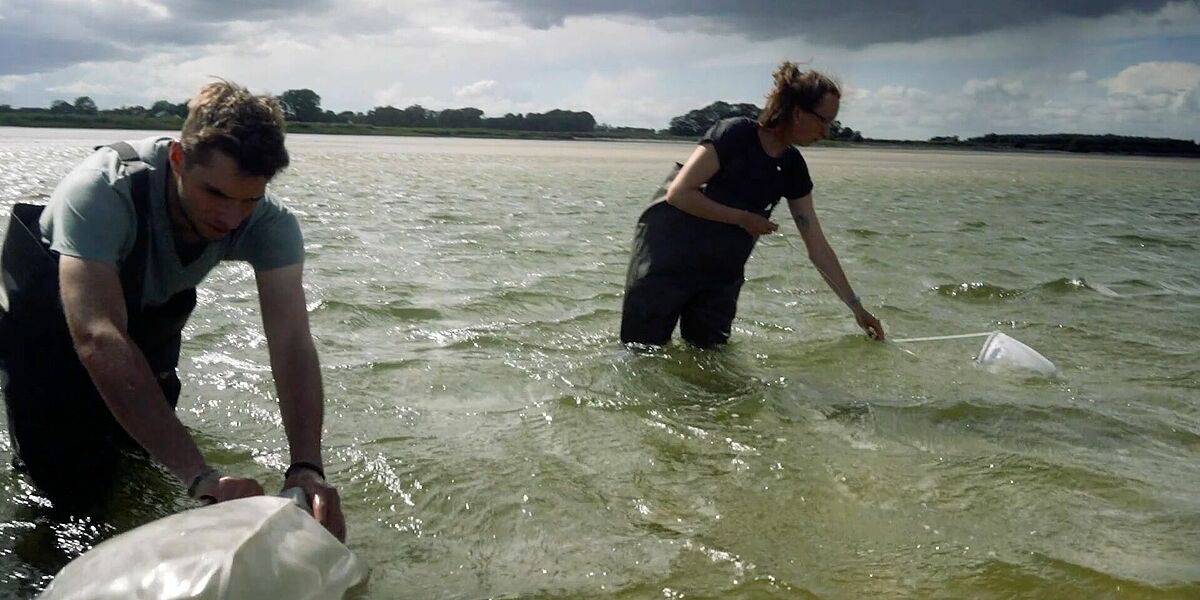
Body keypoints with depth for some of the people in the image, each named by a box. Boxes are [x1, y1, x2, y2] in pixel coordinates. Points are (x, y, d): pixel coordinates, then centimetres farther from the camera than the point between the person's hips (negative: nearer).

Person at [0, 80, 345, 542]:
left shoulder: (270, 223, -29)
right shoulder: (102, 192, -41)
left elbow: (292, 342, -37)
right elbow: (99, 340, -49)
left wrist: (306, 469, -53)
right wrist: (202, 478, -57)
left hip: (149, 317, 4)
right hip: (45, 325, -3)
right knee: (76, 489, -8)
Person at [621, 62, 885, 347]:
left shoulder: (793, 168, 1)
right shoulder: (735, 135, -17)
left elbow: (818, 248, 5)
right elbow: (679, 193, -21)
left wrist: (857, 307, 5)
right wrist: (744, 218, -16)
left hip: (722, 275, 6)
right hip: (667, 259, -6)